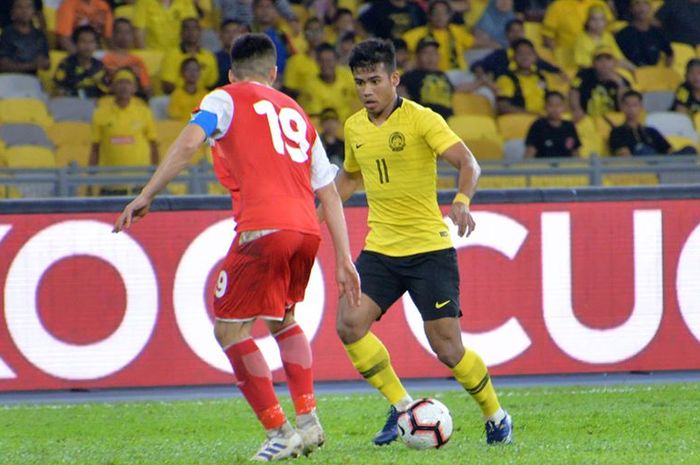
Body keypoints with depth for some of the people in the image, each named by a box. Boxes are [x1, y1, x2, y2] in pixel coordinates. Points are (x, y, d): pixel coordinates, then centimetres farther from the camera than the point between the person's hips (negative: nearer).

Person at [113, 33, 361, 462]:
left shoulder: (227, 99, 12)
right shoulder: (296, 113, 27)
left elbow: (188, 143, -7)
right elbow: (329, 193, 23)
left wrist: (146, 196, -8)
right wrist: (344, 261, 22)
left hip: (263, 228, -6)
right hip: (307, 229, 6)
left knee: (230, 329, 3)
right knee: (283, 319, 28)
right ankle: (308, 421, 18)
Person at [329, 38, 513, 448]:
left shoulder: (422, 120, -10)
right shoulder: (354, 127, 8)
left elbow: (467, 162, -20)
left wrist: (462, 202, -39)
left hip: (429, 248, -5)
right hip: (380, 250, 5)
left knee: (448, 348, -7)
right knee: (349, 325, -16)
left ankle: (496, 417, 17)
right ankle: (401, 408, 0)